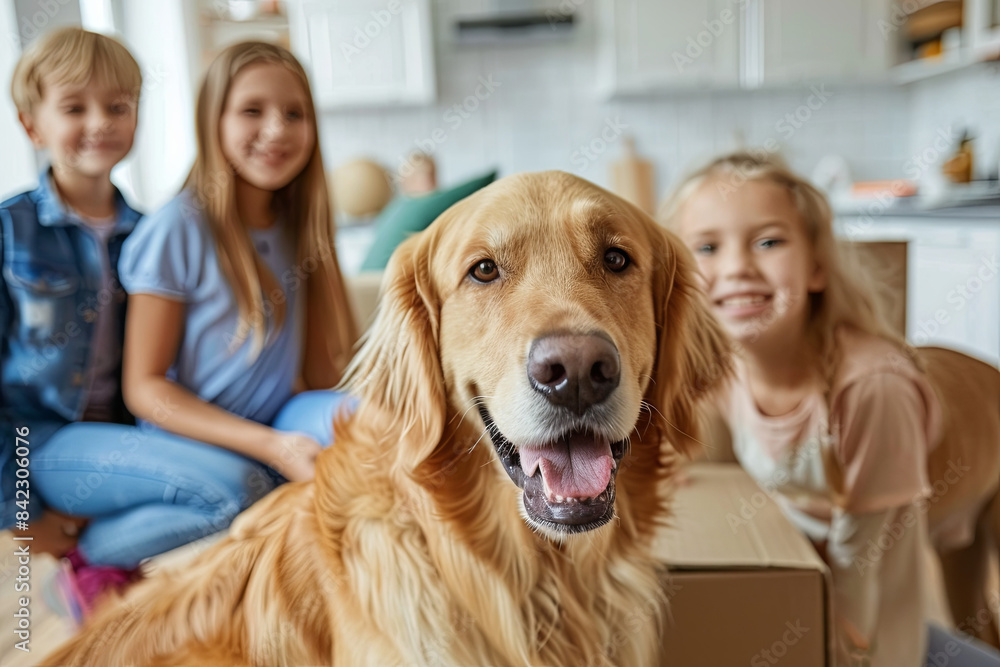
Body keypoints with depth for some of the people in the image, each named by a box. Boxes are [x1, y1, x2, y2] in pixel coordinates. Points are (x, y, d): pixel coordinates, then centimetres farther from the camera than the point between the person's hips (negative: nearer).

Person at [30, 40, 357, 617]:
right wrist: (272, 446, -22)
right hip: (176, 439, -4)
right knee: (235, 488, -35)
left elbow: (314, 367, 7)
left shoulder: (298, 228, 4)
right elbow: (145, 386, -12)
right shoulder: (177, 231, -12)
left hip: (272, 429, 5)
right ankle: (92, 557, -5)